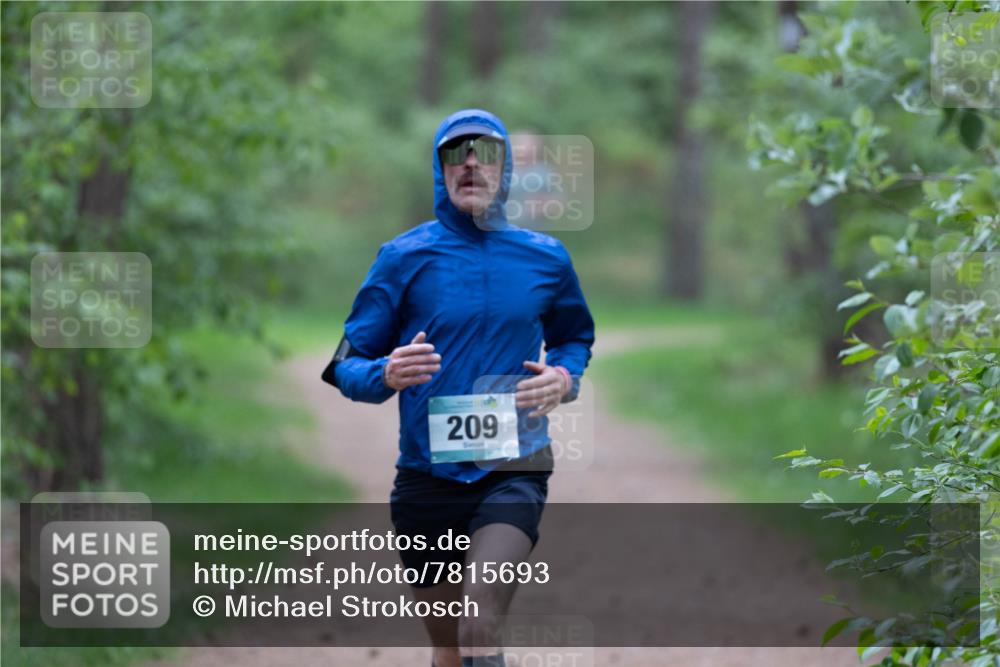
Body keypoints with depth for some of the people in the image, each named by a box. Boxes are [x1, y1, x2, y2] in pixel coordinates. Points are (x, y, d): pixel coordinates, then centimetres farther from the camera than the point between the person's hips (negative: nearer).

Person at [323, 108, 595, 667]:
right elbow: (347, 366, 3)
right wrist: (387, 374, -21)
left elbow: (576, 338, 24)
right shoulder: (404, 257, 1)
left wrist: (564, 377, 0)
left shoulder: (545, 258, 5)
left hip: (514, 471, -1)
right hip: (427, 475, 1)